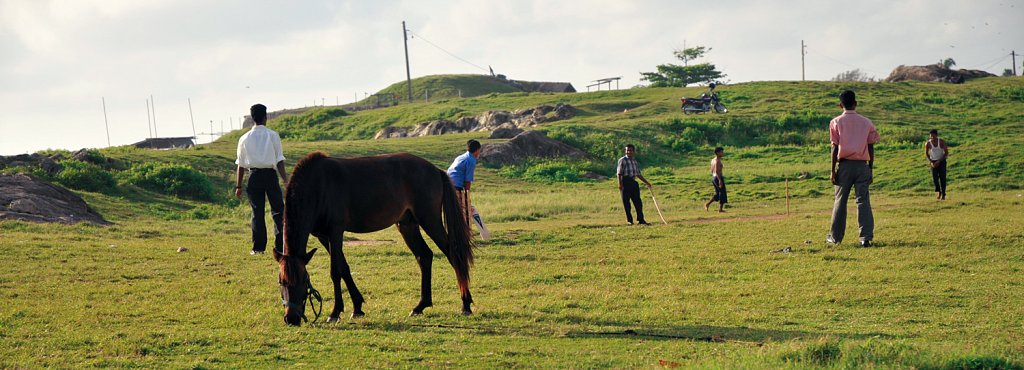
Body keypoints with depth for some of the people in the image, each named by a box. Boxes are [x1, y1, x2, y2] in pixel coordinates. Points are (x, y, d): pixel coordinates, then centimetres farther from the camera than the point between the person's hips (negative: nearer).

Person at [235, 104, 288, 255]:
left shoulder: (244, 138, 4)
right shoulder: (272, 135, -1)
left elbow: (241, 165, 6)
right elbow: (279, 161, -4)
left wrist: (238, 186, 11)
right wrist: (286, 181, -2)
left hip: (254, 176, 2)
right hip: (270, 175, -2)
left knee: (257, 212, 6)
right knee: (278, 210, 4)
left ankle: (258, 247, 7)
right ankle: (280, 245, -3)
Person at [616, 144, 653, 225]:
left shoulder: (635, 161, 16)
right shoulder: (622, 160, -4)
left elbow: (638, 174, 24)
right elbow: (619, 173, -10)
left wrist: (646, 182, 24)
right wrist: (620, 184, -19)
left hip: (633, 182, 6)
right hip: (625, 182, -6)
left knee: (638, 201, 2)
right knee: (626, 201, -1)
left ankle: (640, 219, 7)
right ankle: (629, 220, 7)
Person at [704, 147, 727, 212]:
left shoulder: (713, 160, 11)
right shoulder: (718, 161, -17)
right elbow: (717, 171, -24)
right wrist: (720, 180, -25)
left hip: (713, 177, 9)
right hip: (718, 178, -9)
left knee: (717, 194, 18)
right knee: (722, 193, 2)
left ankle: (707, 204, 10)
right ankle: (720, 208, 5)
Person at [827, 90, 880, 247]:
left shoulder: (836, 122, -1)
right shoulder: (866, 122, 5)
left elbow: (835, 148, -5)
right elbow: (871, 148, 5)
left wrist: (833, 171, -2)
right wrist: (870, 170, 11)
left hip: (844, 164, -1)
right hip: (862, 165, 1)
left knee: (840, 200, 9)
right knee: (863, 201, 1)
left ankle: (835, 237, 17)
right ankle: (866, 237, -8)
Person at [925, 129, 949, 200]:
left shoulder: (942, 142, -16)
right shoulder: (927, 143, -12)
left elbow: (946, 153, -9)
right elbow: (926, 154, 4)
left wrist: (939, 161, -16)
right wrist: (931, 162, -8)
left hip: (942, 161, -1)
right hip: (933, 162, 1)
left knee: (942, 178, -6)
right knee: (935, 178, -11)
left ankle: (943, 195, 2)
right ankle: (938, 192, 10)